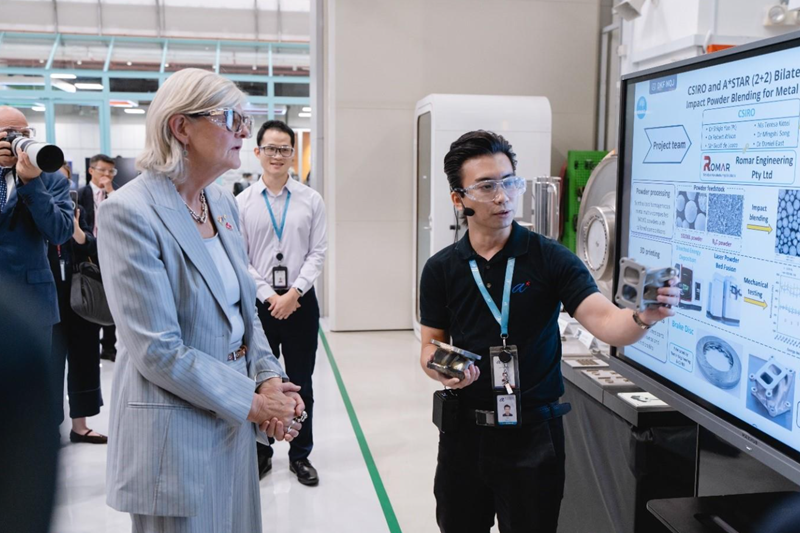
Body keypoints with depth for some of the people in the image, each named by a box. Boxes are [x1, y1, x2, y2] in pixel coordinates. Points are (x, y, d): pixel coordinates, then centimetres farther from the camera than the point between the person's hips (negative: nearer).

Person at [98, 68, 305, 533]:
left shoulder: (224, 203, 6)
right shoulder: (130, 212, -18)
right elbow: (157, 351, -21)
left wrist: (270, 379, -3)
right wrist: (252, 402, -16)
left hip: (234, 423, 7)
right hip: (174, 432, -7)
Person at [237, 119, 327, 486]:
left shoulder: (311, 200, 0)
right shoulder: (242, 203, -1)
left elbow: (317, 252, -2)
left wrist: (294, 293, -12)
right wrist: (269, 296, -10)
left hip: (300, 302, 0)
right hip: (259, 303, 0)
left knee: (301, 384, 10)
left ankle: (300, 455, 24)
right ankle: (260, 453, 26)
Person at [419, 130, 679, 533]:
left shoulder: (551, 258, -9)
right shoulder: (441, 270, -1)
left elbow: (606, 323, -19)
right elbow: (432, 344, 6)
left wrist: (643, 317, -40)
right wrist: (440, 368, -16)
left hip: (533, 434, -2)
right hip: (464, 429, 3)